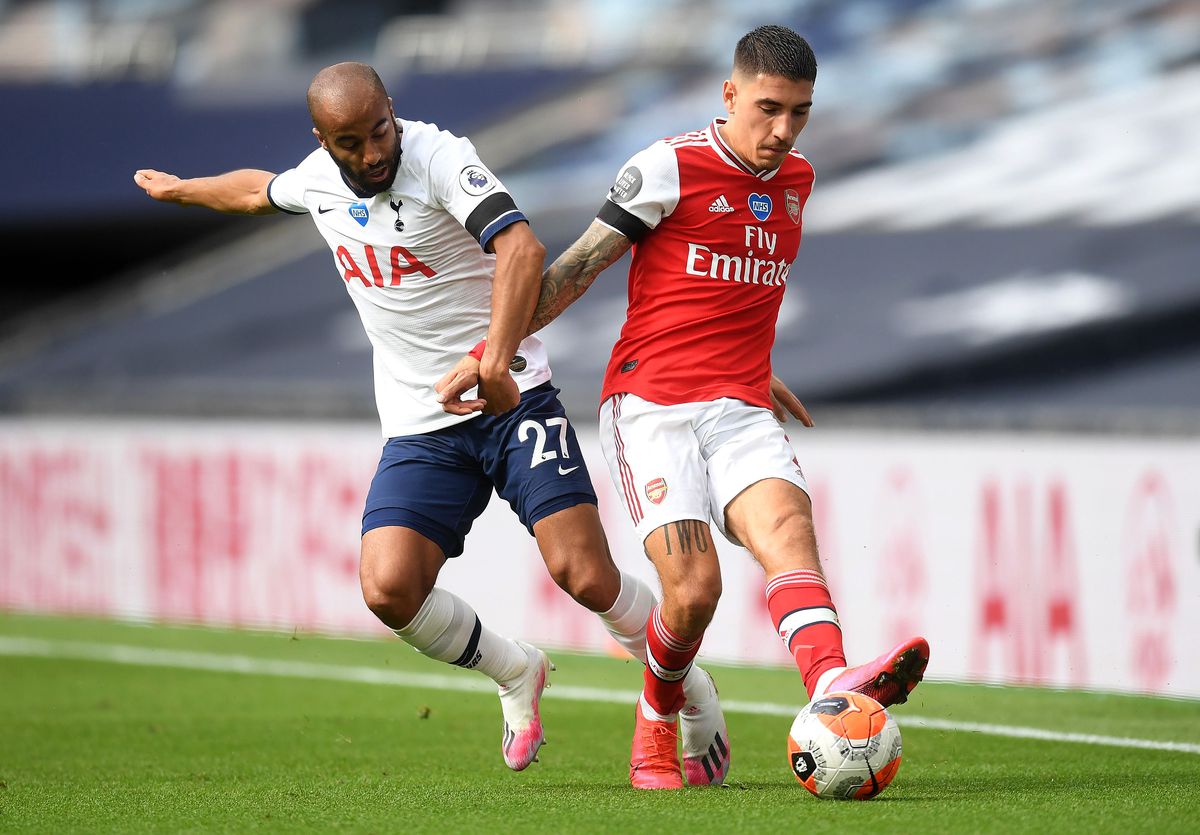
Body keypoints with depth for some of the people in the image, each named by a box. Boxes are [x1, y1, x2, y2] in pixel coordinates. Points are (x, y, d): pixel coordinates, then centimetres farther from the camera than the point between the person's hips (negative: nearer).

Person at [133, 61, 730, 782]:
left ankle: (693, 694, 10)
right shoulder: (318, 181, 5)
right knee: (389, 588, -17)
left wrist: (495, 361, -45)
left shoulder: (440, 157, -17)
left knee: (585, 574, -18)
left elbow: (521, 248, -33)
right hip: (420, 427, 5)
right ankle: (517, 675, 12)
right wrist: (180, 189, 48)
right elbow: (258, 190, 31)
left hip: (512, 400, -5)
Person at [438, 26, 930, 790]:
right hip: (651, 405, -4)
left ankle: (833, 687, -52)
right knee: (695, 589, -19)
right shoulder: (672, 167, -4)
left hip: (740, 411, 5)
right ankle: (655, 734, 11)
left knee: (787, 524, -26)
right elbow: (578, 268, 0)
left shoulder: (796, 181, 15)